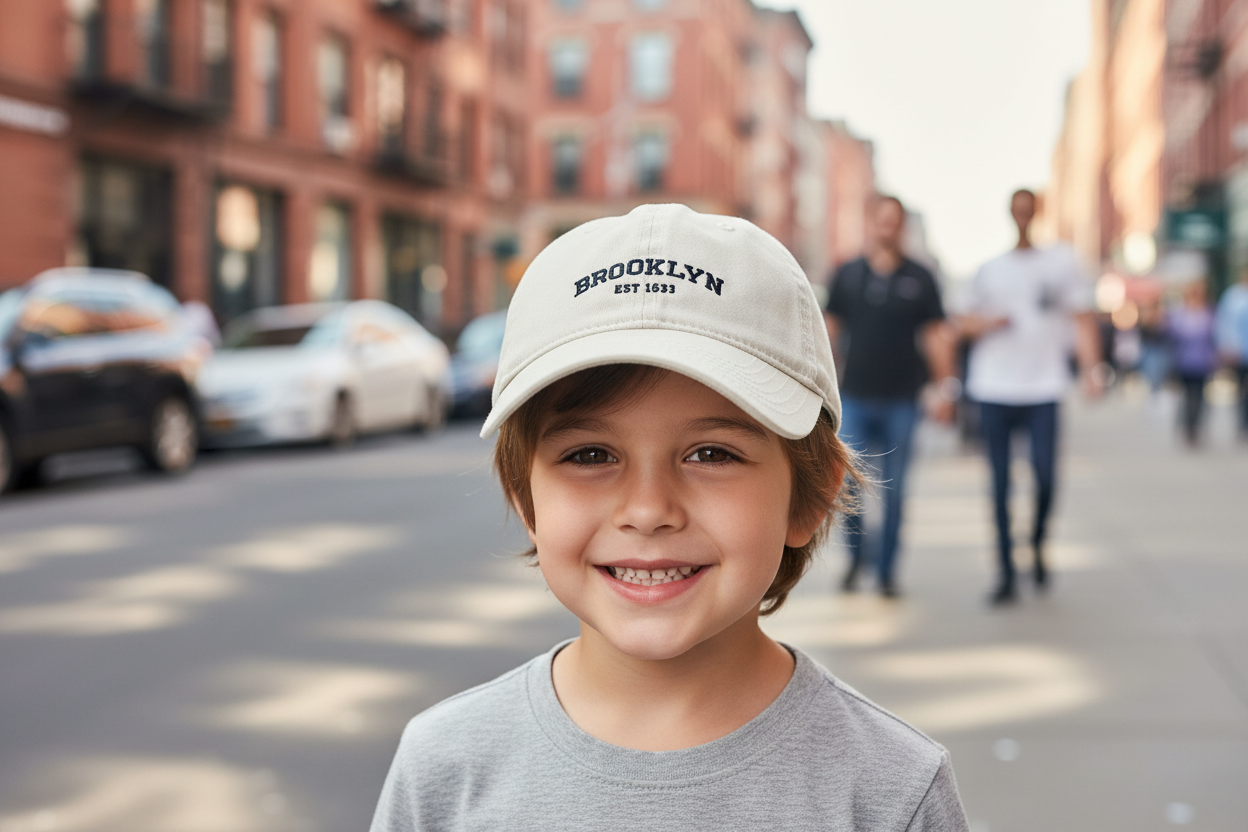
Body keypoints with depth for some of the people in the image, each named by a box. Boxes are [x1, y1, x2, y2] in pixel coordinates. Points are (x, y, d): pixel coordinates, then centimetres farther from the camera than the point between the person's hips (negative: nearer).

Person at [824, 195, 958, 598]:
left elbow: (936, 336, 5)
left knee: (893, 491, 4)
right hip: (854, 398, 1)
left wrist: (946, 386, -2)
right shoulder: (848, 275, 6)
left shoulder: (920, 279, 4)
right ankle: (858, 552, 19)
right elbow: (830, 330, 10)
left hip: (900, 401, 0)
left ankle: (887, 570, 14)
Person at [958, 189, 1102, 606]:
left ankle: (1038, 546, 16)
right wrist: (987, 322, -5)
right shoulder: (989, 269, 14)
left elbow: (1083, 318, 5)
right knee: (1000, 484, 1)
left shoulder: (1062, 262, 8)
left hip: (1043, 388, -2)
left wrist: (1091, 368, -9)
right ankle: (1006, 574, 8)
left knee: (1046, 477, -12)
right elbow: (965, 323, 17)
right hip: (994, 388, 2)